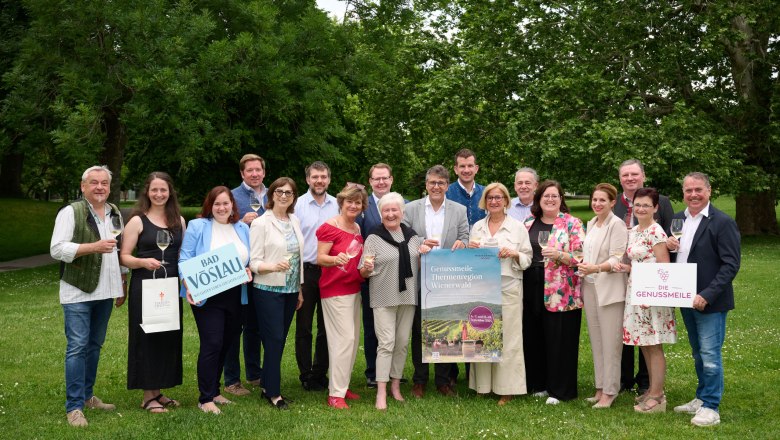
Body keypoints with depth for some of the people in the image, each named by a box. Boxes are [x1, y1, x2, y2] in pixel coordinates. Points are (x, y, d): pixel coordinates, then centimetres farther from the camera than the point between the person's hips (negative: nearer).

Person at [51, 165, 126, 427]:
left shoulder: (115, 214, 12)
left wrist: (123, 285, 17)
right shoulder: (70, 213, -7)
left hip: (105, 292, 6)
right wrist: (94, 247, -23)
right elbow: (57, 249, -16)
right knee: (77, 347, -6)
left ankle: (87, 396, 25)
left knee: (94, 345, 13)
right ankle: (74, 407, -2)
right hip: (78, 292, -6)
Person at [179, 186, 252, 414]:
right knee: (212, 344, -10)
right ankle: (206, 398, -1)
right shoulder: (197, 227, -2)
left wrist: (249, 270, -4)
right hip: (206, 297, -5)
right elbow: (185, 261, -6)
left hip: (234, 297, 5)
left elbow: (250, 259, 19)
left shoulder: (242, 229, 12)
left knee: (225, 344, 12)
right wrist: (189, 286, -19)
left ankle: (213, 391, 26)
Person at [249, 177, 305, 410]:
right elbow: (254, 262, -12)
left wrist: (300, 290, 16)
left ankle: (269, 385, 19)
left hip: (290, 290, 6)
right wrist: (274, 266, -31)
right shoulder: (261, 223, -9)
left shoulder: (295, 221, 9)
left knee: (279, 340, 9)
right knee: (274, 340, -5)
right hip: (269, 290, -6)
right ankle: (273, 392, 4)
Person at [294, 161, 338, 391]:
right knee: (304, 327, 6)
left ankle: (320, 373, 21)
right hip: (306, 270, -3)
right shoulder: (299, 204, -4)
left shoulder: (336, 204, 4)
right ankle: (306, 375, 16)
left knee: (326, 327, 10)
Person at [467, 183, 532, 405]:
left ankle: (507, 388, 3)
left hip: (508, 288, -3)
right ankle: (483, 384, 14)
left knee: (507, 337, -3)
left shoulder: (517, 227, 4)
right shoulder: (477, 227, 13)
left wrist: (514, 254, -15)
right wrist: (470, 249, -3)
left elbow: (527, 259, 4)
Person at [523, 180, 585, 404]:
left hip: (561, 292, -5)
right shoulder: (529, 222, 13)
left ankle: (559, 389, 9)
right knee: (534, 337, 9)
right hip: (533, 290, 5)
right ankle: (538, 384, 22)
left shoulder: (572, 223, -2)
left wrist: (559, 255, -22)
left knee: (559, 340, -2)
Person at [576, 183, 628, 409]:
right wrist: (582, 267, 5)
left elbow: (617, 259, -17)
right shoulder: (591, 223, 14)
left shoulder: (617, 225, -10)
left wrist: (595, 268, -30)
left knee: (610, 342, -3)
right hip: (590, 287, 8)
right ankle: (600, 387, 19)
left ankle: (609, 392, 3)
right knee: (596, 340, 11)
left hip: (609, 290, -8)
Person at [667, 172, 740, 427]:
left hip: (709, 301, -7)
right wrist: (669, 245, -5)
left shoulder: (722, 222, -12)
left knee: (710, 355, -3)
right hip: (686, 299, 7)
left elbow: (731, 265, -16)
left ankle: (710, 408, 7)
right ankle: (702, 399, 29)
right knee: (698, 354, 18)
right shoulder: (678, 219, 9)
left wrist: (706, 295, -23)